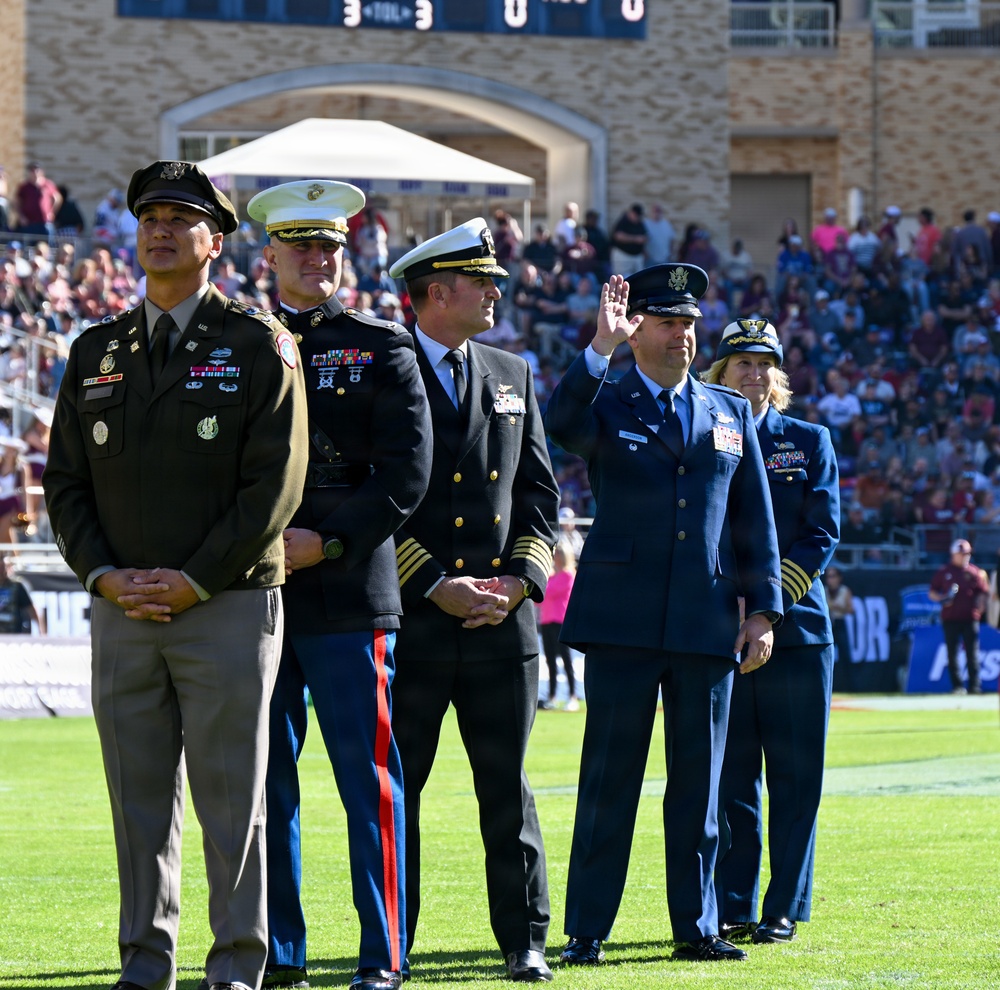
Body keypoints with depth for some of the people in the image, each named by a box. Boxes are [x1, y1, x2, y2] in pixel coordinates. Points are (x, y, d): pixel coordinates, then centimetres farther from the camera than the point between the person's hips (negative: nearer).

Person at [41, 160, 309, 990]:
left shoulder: (257, 347, -1)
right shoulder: (97, 353, 13)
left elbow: (275, 485, -8)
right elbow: (65, 480, 11)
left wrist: (193, 581, -13)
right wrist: (106, 575, -5)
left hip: (228, 607, -4)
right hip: (123, 611, 4)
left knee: (231, 799, -2)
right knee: (139, 801, 6)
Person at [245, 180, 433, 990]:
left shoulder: (381, 349, 4)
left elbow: (407, 474, -4)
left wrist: (327, 542, -13)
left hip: (348, 591, -3)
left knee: (368, 778, -3)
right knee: (266, 780, 4)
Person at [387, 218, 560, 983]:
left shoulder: (512, 376, 14)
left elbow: (539, 492, 14)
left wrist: (520, 580, -2)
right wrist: (436, 586, -13)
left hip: (502, 625, 4)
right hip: (412, 624, -4)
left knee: (508, 788, 5)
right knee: (396, 788, 2)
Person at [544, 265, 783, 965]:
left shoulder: (732, 413, 15)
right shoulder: (606, 403, 5)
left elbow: (755, 521, 14)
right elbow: (561, 427, -20)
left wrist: (763, 610, 8)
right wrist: (601, 348, -24)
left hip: (707, 621, 3)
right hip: (622, 620, -3)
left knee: (700, 784, 6)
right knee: (609, 782, -2)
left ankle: (697, 928, 13)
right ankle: (587, 933, 1)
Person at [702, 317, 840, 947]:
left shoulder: (810, 442, 8)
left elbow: (823, 534, 1)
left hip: (796, 628, 0)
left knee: (795, 776, -1)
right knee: (729, 777, 2)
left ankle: (784, 910, 3)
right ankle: (733, 909, 7)